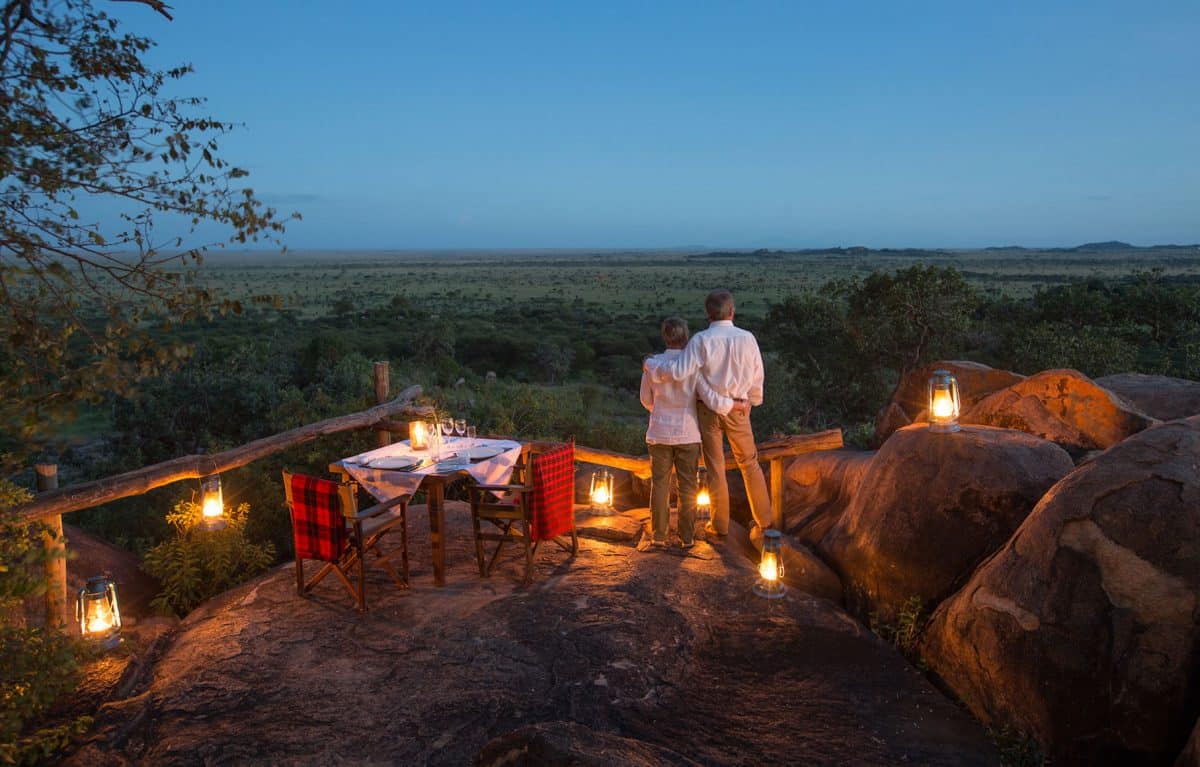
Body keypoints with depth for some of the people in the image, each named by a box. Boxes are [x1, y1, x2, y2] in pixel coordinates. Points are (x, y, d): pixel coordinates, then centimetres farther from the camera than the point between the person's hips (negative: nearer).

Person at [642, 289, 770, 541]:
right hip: (738, 410, 2)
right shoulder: (747, 338, -8)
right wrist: (752, 401, 18)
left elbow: (679, 371, -23)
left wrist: (650, 365, -6)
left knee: (715, 468, 9)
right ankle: (763, 521, 21)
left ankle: (720, 525, 19)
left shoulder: (701, 340, -17)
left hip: (708, 409, -2)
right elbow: (757, 376, 1)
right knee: (749, 463, 16)